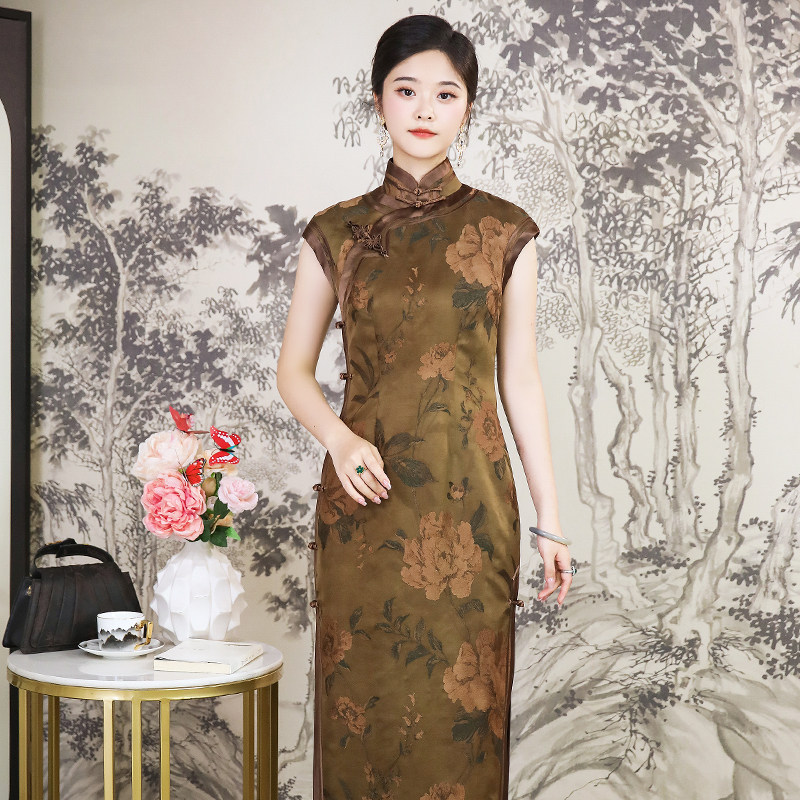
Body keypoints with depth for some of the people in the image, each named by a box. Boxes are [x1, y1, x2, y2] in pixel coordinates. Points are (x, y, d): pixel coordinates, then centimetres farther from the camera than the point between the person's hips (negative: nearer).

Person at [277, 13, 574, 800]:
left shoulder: (506, 232, 3)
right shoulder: (334, 232, 4)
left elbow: (521, 379, 5)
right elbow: (293, 367, 8)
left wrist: (549, 520, 3)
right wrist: (339, 439, -12)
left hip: (468, 506, 0)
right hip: (366, 504, 1)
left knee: (461, 710, 5)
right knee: (365, 710, 6)